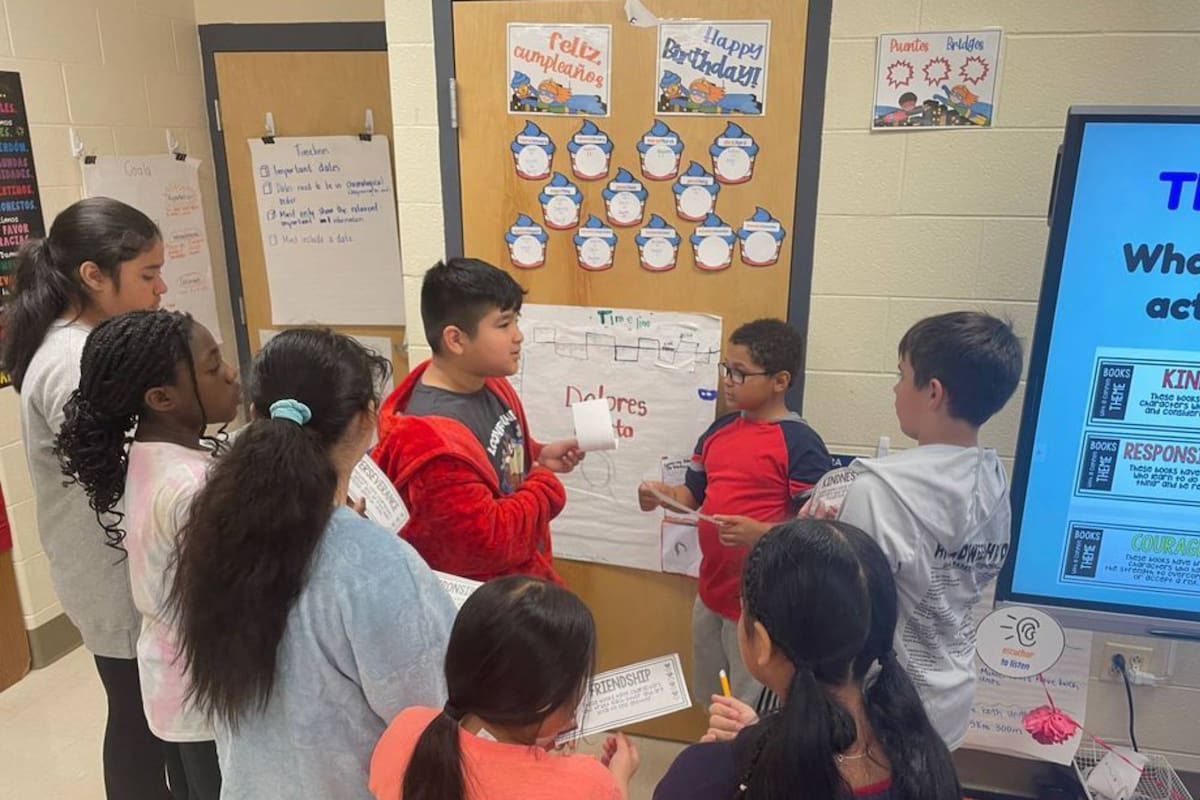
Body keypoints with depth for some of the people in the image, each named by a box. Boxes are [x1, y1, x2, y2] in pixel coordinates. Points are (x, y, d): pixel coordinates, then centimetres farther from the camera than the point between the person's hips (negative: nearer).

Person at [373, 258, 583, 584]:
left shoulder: (487, 383, -3)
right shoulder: (432, 443, -31)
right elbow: (488, 542, -30)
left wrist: (539, 457, -3)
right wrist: (546, 485, -17)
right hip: (484, 602, -8)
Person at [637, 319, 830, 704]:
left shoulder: (800, 443, -16)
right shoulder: (719, 431, 6)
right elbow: (694, 494, 13)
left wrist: (760, 533, -31)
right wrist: (663, 495, -8)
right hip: (711, 592, 8)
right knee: (710, 703, 25)